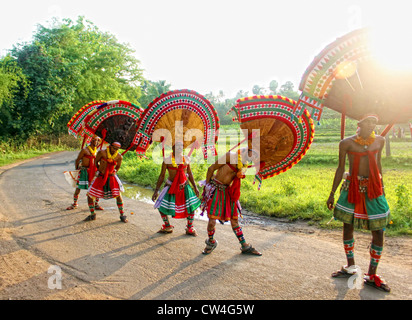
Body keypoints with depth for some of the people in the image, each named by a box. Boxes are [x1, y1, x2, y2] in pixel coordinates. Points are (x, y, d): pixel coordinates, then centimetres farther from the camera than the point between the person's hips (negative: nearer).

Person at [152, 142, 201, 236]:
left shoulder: (186, 159, 1)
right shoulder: (167, 160, -8)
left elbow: (190, 174, 12)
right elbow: (162, 176, -4)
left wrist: (195, 187, 11)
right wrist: (156, 190, -6)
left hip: (184, 187, 2)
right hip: (171, 187, -2)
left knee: (192, 207, 1)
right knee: (161, 207, -2)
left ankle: (190, 228, 23)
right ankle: (167, 227, 24)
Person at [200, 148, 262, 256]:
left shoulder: (244, 165, 7)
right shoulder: (230, 156, -14)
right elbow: (211, 169, -10)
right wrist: (206, 186, -4)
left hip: (227, 191, 6)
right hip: (215, 189, -6)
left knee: (234, 220, 9)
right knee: (212, 219, -6)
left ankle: (245, 247, 19)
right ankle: (211, 242, 20)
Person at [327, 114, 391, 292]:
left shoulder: (379, 141, 5)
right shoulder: (347, 143, -3)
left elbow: (378, 164, 17)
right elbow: (340, 168, 2)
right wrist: (332, 194, 3)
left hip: (373, 189, 2)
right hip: (352, 188, -1)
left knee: (378, 232, 0)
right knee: (347, 227, 7)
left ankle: (372, 275, 16)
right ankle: (351, 266, 29)